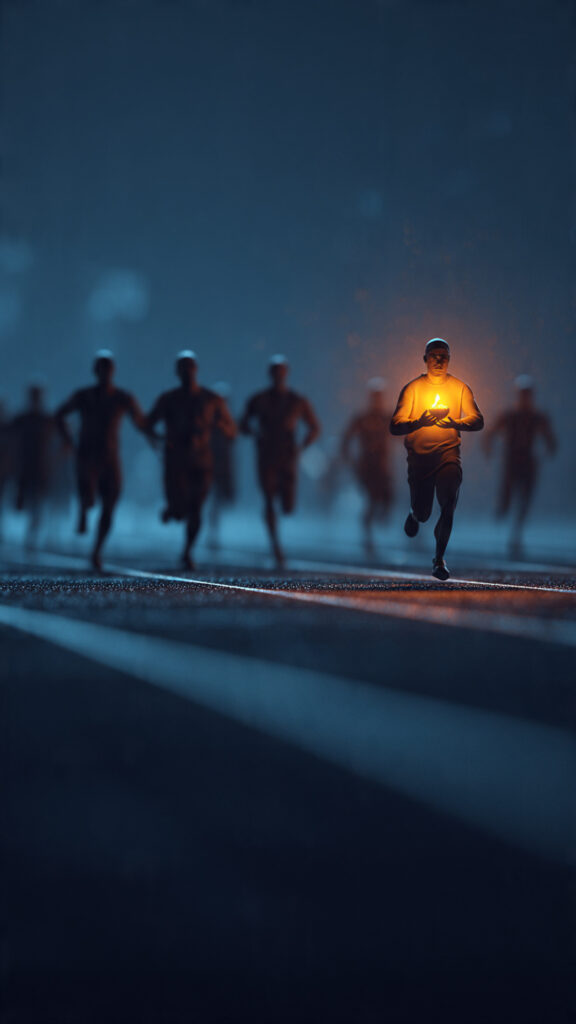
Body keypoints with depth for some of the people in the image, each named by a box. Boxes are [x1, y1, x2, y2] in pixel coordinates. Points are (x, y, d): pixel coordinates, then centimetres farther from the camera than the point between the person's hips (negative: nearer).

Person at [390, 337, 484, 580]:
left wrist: (454, 424, -23)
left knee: (448, 503, -20)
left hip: (448, 453, 0)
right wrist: (420, 423, -26)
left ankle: (439, 558, -9)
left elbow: (478, 421, -3)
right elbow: (395, 427, -7)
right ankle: (414, 514, 44)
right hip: (419, 457, 0)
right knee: (422, 513, 5)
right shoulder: (413, 388, 0)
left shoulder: (460, 388, 5)